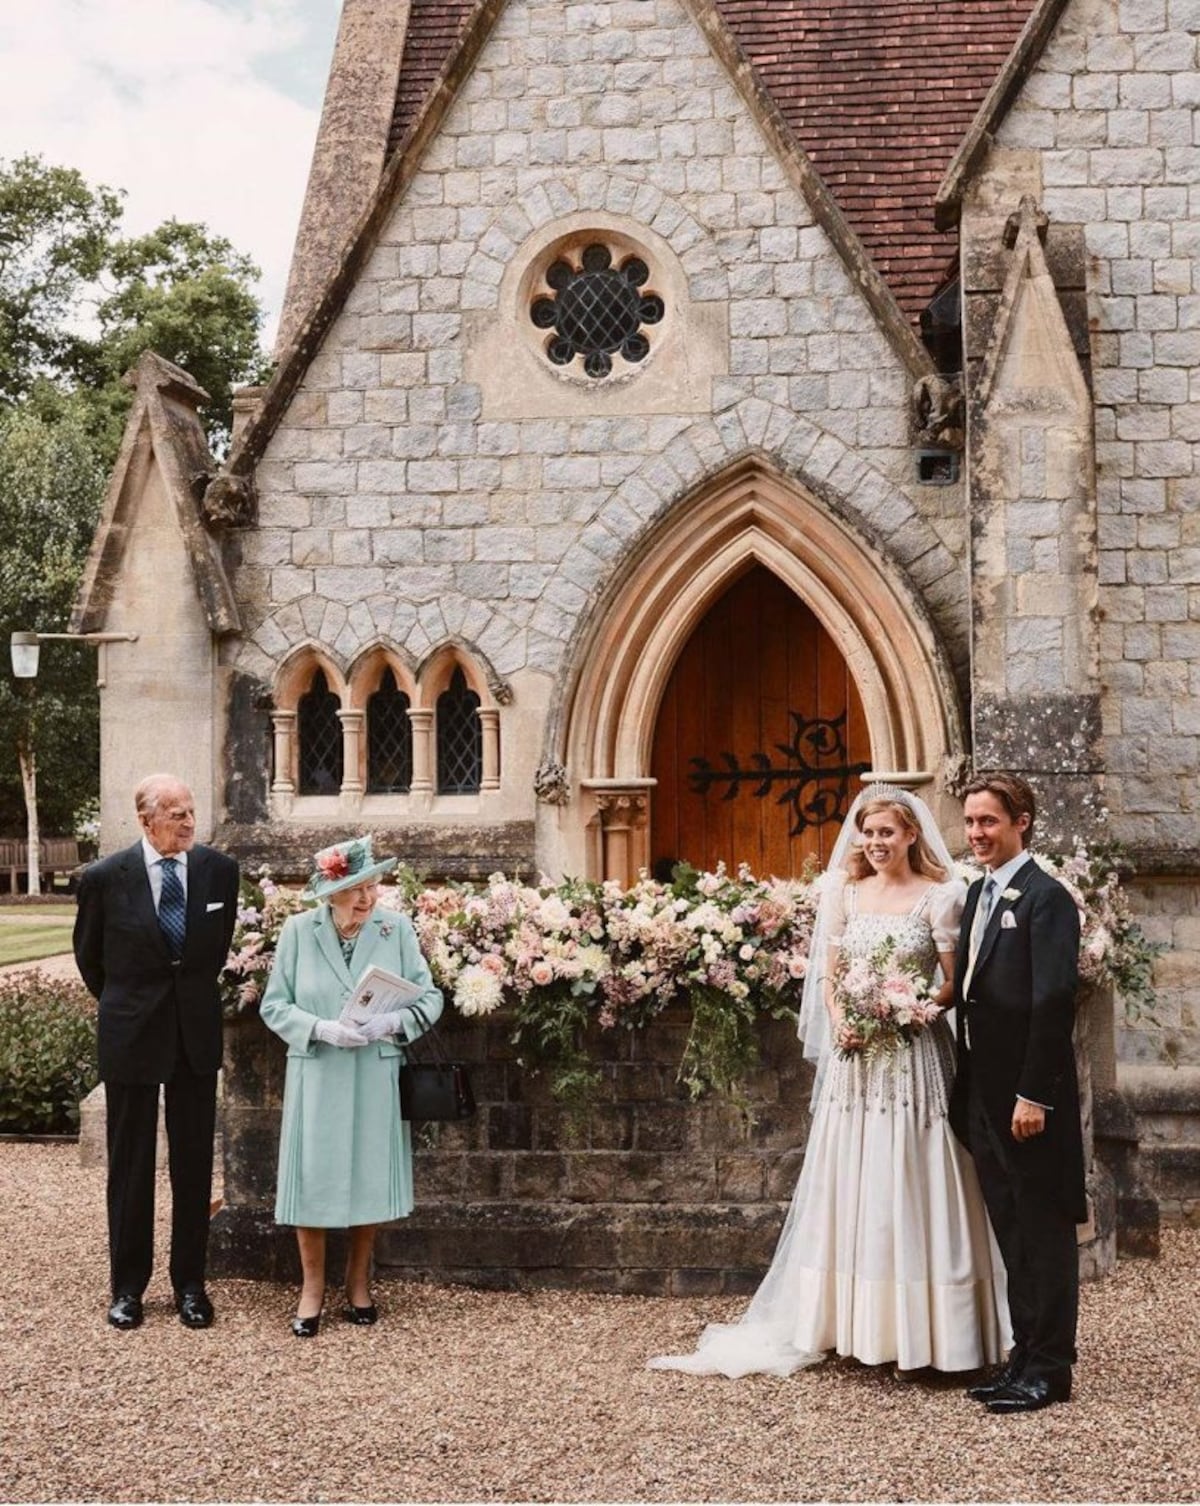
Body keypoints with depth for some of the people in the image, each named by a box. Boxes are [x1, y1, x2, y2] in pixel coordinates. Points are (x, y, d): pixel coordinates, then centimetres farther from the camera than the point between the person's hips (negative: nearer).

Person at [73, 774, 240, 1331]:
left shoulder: (220, 870, -4)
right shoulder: (106, 878, -11)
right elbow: (88, 953, 7)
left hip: (196, 1031, 2)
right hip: (130, 1032, -2)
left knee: (194, 1162, 8)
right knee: (130, 1163, 8)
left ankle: (190, 1283, 19)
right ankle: (127, 1286, 21)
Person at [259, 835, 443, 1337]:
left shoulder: (396, 929, -3)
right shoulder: (298, 930, -4)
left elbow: (429, 997, -1)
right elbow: (274, 1004, -2)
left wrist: (394, 1022, -20)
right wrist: (322, 1029, -17)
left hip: (376, 1076, 1)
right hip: (316, 1076, -1)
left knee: (371, 1179, 8)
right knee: (313, 1180, 2)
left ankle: (358, 1282, 28)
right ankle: (312, 1287, 20)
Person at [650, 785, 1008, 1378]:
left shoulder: (938, 897, -2)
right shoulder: (846, 894, 10)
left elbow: (955, 983, -3)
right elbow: (827, 973, 9)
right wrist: (840, 1018, -10)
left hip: (913, 1054, -4)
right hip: (854, 1056, 4)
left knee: (908, 1185, -2)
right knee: (851, 1186, 6)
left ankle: (918, 1332, 6)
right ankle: (857, 1324, 15)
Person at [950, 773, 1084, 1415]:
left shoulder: (1045, 897, -12)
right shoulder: (978, 894, 14)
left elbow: (1054, 1001, -18)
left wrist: (1034, 1094, -20)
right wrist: (966, 1087, 12)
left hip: (1028, 1095, -8)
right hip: (983, 1091, 8)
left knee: (1043, 1232, 2)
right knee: (1012, 1233, 14)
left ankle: (1049, 1368, 11)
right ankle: (1025, 1355, 24)